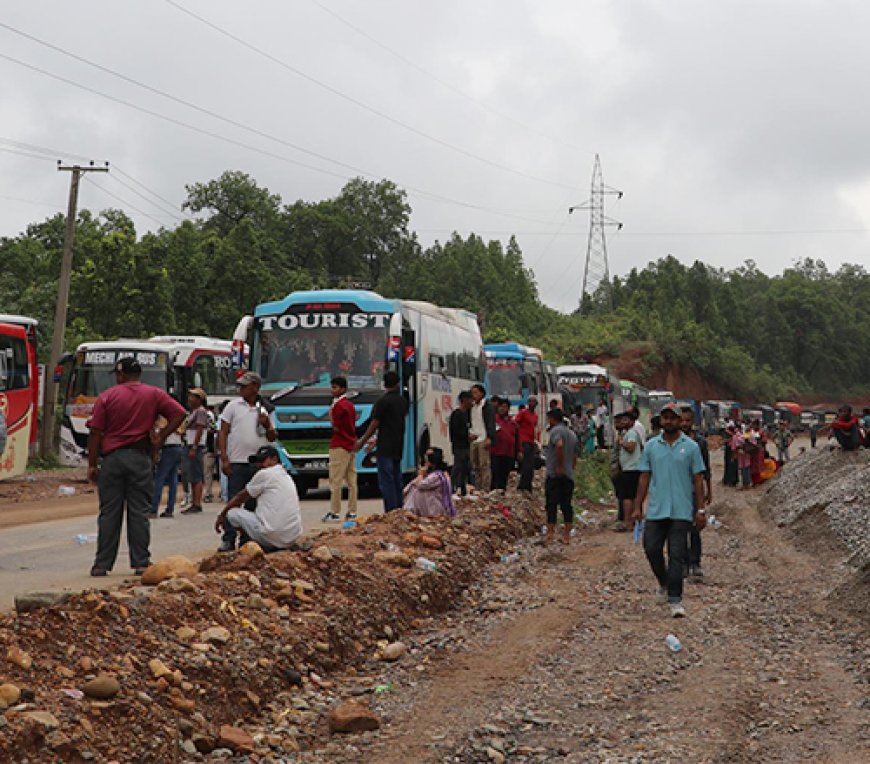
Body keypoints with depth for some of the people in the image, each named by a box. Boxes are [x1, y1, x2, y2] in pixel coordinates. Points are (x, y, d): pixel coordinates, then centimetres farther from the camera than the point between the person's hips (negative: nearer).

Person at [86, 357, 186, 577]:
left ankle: (102, 564, 6)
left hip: (112, 458, 0)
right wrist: (162, 436, -1)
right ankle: (141, 563, 4)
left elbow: (96, 433, -2)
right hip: (140, 457, 0)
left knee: (109, 513, 4)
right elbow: (179, 413, -4)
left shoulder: (107, 396, 2)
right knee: (139, 512, 4)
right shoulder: (154, 394, 5)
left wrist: (92, 464, 1)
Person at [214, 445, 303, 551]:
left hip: (272, 537, -8)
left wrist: (221, 515, 21)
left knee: (232, 513, 6)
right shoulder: (287, 477, 20)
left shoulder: (264, 474, -4)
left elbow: (240, 498, 7)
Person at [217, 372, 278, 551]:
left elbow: (273, 438, 16)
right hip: (237, 462, -3)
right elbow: (223, 433, 1)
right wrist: (224, 459, -8)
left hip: (259, 464, 3)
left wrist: (267, 425, -5)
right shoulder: (233, 406, 4)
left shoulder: (264, 409, 11)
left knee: (254, 503, 7)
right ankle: (229, 539, -4)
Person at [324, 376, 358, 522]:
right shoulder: (350, 405, 16)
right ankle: (352, 512, 7)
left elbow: (336, 427, -13)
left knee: (336, 480, -7)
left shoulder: (338, 405, -12)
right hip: (351, 445, 9)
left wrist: (330, 410, -4)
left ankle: (334, 512, -9)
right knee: (351, 480, 6)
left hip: (340, 446, -9)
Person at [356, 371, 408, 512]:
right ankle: (399, 509, 14)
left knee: (386, 480, -7)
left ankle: (391, 512, -11)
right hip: (398, 446, 7)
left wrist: (362, 441, -1)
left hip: (385, 447, -7)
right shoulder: (403, 401, 9)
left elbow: (374, 424, -12)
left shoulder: (382, 401, -12)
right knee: (396, 478, 13)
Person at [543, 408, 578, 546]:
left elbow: (559, 445, -28)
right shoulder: (572, 434, 19)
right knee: (566, 505, 7)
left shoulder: (556, 430, -7)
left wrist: (560, 467, -23)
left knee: (551, 505, -6)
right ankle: (567, 536, 6)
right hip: (569, 475, 7)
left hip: (554, 474, -7)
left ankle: (550, 536, -10)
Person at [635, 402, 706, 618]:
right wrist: (638, 507, 5)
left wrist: (700, 510, -2)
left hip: (681, 511, -2)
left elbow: (698, 479, 2)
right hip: (656, 510, 3)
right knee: (652, 549, 2)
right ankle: (664, 583, 28)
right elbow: (644, 477, 9)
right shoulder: (651, 446, 7)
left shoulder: (691, 447, 1)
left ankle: (675, 600, -2)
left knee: (676, 555, -4)